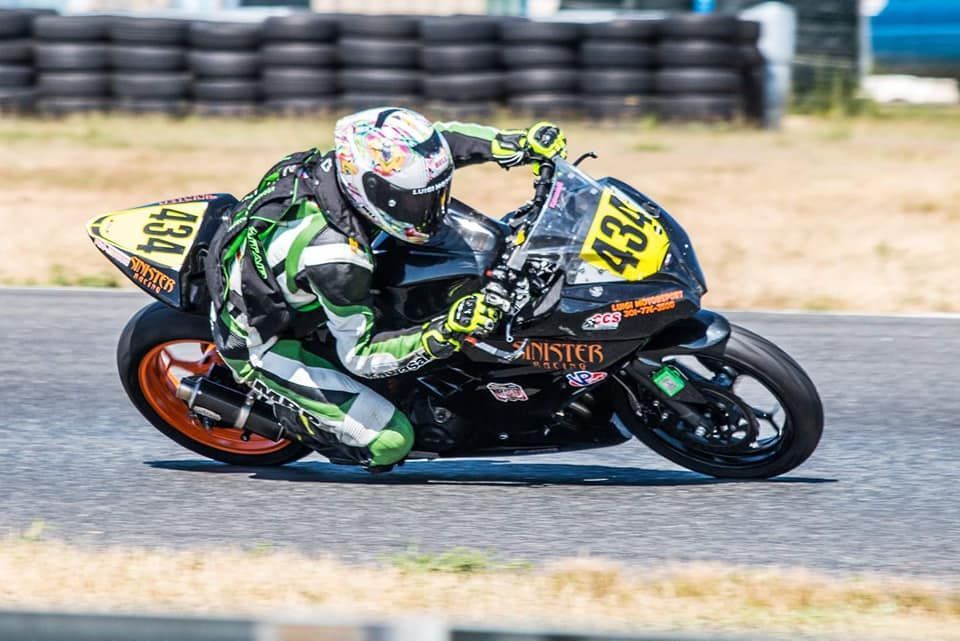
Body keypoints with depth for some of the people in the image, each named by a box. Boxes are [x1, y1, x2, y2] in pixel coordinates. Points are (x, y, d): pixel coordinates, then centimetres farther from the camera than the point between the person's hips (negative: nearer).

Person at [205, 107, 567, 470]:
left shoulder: (342, 164, -19)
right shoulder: (335, 258, -40)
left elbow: (442, 140, -2)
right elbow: (359, 355, -26)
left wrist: (521, 143, -12)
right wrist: (444, 336, -36)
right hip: (259, 347, -8)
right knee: (390, 441, -15)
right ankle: (290, 414, 10)